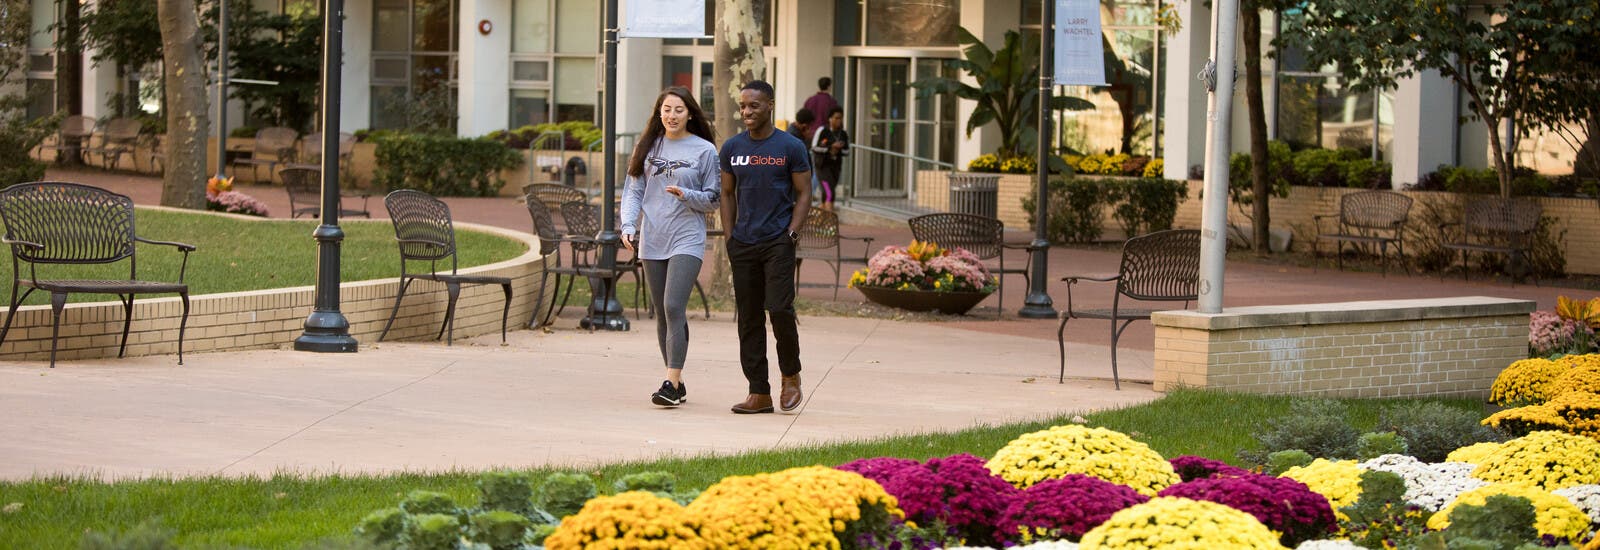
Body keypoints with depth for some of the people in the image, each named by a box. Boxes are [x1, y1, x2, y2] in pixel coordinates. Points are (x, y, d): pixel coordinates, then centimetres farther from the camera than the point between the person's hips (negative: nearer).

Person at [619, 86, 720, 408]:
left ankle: (671, 383, -19)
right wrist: (628, 225, -3)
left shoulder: (704, 150, 0)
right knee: (662, 315, 8)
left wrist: (686, 195, -15)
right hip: (652, 241, 4)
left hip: (687, 239, -4)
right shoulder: (649, 147, 10)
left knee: (674, 307, -17)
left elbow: (714, 199, 3)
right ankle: (677, 384, 16)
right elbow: (633, 190, 11)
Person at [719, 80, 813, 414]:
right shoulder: (732, 148, 10)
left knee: (779, 309, -15)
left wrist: (792, 234, -9)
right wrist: (730, 236, 7)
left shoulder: (791, 147, 0)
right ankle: (759, 394, 6)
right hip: (743, 245, 4)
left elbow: (803, 194, 2)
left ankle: (791, 375, 8)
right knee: (749, 318, 3)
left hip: (778, 242, -4)